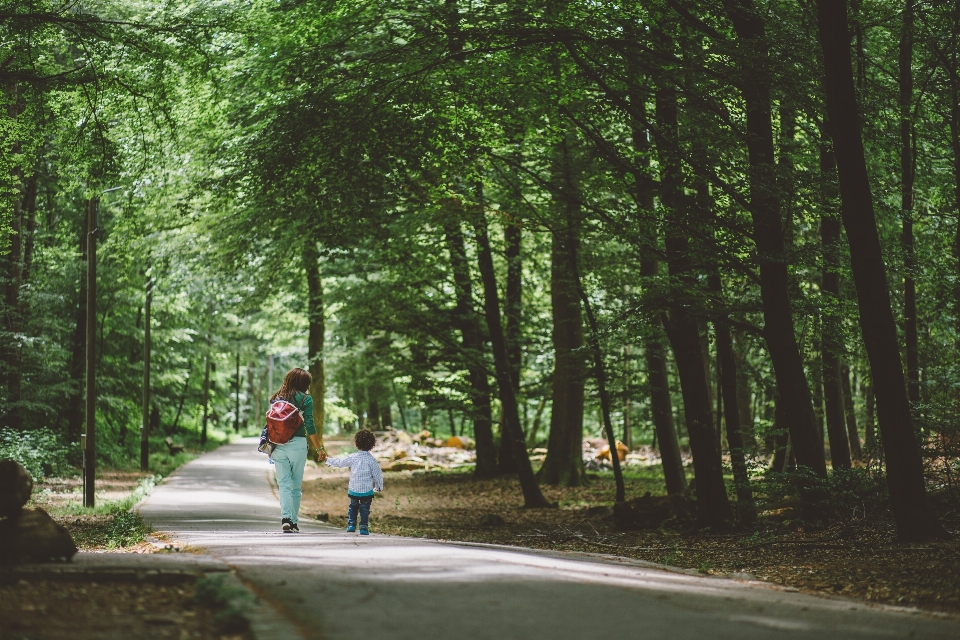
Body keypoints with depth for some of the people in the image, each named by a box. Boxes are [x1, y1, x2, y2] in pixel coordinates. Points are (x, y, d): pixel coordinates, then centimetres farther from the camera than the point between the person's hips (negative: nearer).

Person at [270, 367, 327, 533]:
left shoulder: (276, 398, 10)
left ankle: (285, 518, -15)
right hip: (297, 444, -3)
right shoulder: (305, 399, -2)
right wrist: (319, 448, -1)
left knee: (284, 483, 3)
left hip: (278, 444, 3)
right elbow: (309, 427, -6)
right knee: (296, 484, 9)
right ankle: (293, 521, 11)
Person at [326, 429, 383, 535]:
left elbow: (339, 462, 6)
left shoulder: (353, 458, -6)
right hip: (367, 490, -1)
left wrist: (328, 460, 23)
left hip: (353, 490, 1)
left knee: (353, 507, 19)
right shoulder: (371, 459, -8)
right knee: (365, 509, 5)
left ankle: (351, 524, 15)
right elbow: (377, 474, -4)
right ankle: (364, 528, 0)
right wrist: (379, 486, 12)